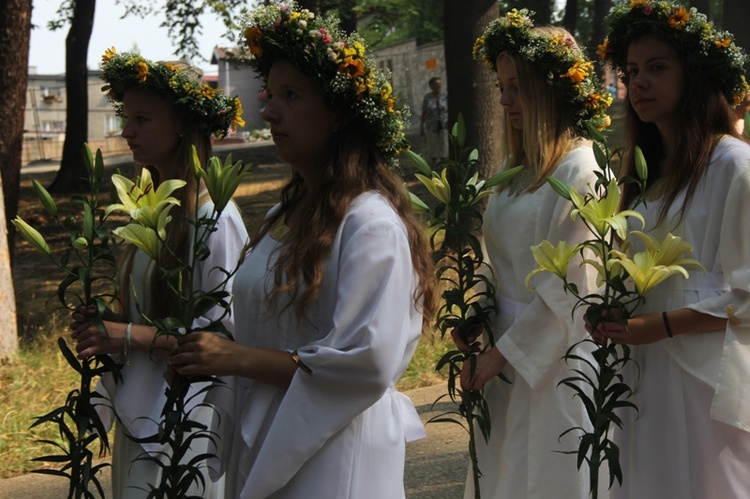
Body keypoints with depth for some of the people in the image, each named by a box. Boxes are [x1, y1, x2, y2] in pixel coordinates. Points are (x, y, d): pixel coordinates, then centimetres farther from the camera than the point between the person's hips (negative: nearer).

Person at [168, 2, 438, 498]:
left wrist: (236, 358, -19)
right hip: (264, 447, 8)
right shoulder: (284, 216, 9)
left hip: (333, 458, -8)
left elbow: (366, 363, -23)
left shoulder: (370, 222, -16)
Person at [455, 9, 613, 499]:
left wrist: (505, 353, -15)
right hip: (508, 353, 8)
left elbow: (569, 289, -18)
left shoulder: (582, 173, -15)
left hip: (553, 362, -8)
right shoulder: (518, 170, 10)